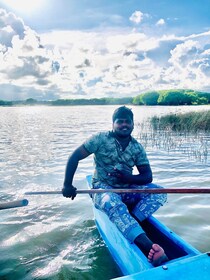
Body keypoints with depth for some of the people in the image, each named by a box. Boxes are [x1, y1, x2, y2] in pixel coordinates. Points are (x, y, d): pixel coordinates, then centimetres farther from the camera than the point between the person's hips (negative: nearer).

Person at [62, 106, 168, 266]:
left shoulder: (137, 148, 2)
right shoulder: (101, 140, -9)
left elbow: (148, 176, -1)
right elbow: (74, 157, -8)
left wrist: (129, 177, -21)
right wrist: (67, 185, -12)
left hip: (127, 189, 5)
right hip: (103, 189, -5)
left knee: (159, 193, -14)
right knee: (114, 204, -38)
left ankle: (131, 223, -28)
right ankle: (148, 246, -52)